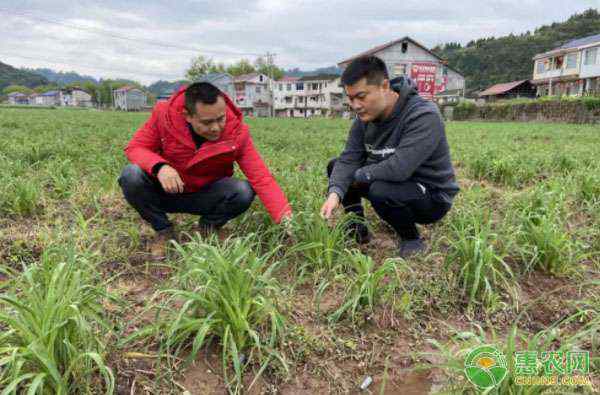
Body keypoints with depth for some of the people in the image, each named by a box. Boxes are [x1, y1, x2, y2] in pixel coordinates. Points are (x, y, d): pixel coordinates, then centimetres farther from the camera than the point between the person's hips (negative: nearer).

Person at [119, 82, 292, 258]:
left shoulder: (237, 132, -22)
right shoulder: (164, 114, -21)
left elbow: (262, 178, -26)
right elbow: (135, 148, -12)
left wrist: (286, 218, -38)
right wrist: (159, 166, -36)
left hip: (205, 197, 0)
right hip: (165, 192, 0)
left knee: (244, 191, -27)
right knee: (131, 176, -28)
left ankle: (207, 227, 3)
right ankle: (164, 231, -3)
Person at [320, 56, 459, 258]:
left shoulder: (423, 116, -28)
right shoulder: (364, 117, -5)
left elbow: (398, 168, -37)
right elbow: (348, 160, -10)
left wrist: (358, 175, -21)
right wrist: (335, 193, -29)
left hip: (433, 197, -7)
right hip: (397, 182, 7)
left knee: (380, 190, -37)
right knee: (335, 166, 2)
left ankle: (412, 241, -7)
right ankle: (358, 230, 11)